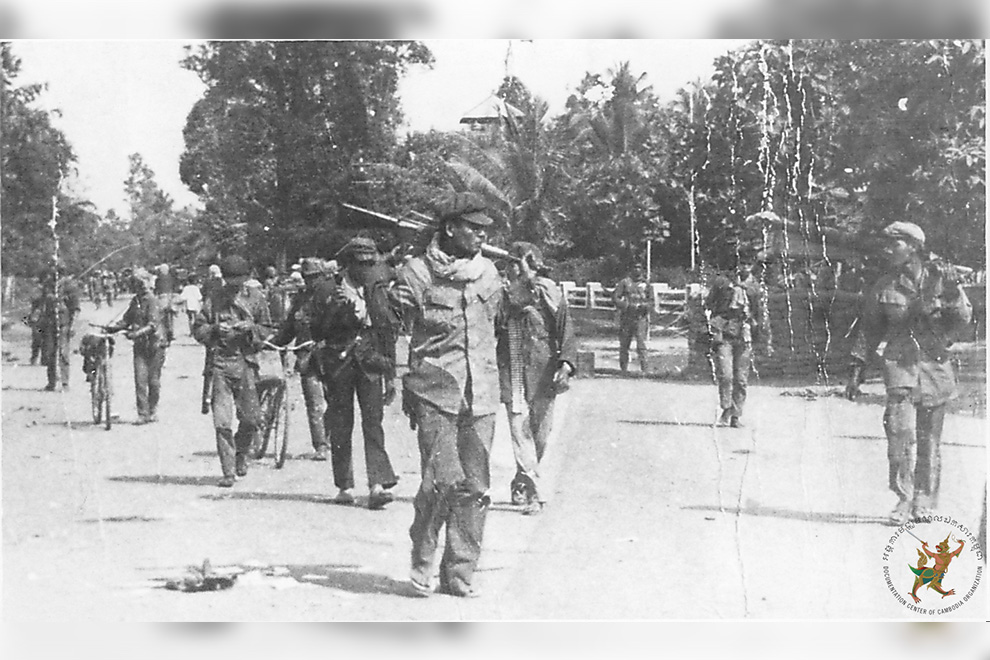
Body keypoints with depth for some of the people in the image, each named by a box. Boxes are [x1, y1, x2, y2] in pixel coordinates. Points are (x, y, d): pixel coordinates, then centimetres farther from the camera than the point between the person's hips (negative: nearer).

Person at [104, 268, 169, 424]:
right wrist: (114, 327, -3)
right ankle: (143, 414, -3)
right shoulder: (135, 301, 12)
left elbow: (153, 325, -20)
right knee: (140, 380, -5)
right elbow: (127, 319, 16)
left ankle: (153, 411, 17)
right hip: (140, 345, 5)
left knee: (153, 380, 2)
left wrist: (136, 333, -32)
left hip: (155, 344, -5)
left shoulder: (153, 301, -10)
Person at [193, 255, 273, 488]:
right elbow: (198, 329, 8)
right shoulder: (214, 300, 6)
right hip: (221, 361, -1)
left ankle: (241, 454, 31)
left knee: (250, 417, 1)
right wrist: (215, 329, -11)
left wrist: (250, 327, -9)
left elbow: (266, 329, 11)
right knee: (222, 420, -7)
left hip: (247, 361, 1)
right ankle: (228, 471, -2)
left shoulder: (255, 299, 8)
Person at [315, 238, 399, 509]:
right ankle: (344, 485, 13)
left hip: (370, 363, 1)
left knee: (373, 421, -11)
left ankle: (379, 484, -18)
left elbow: (389, 333, 12)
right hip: (339, 364, -1)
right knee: (340, 426, 4)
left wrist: (391, 374, 9)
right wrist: (334, 308, -18)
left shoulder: (377, 291, 9)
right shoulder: (333, 291, 2)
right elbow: (318, 332, -2)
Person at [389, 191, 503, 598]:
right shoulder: (417, 273, -3)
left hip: (481, 396, 5)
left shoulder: (489, 273, 12)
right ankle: (421, 560, 8)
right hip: (435, 392, -5)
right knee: (443, 479, -13)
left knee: (475, 487, 3)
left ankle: (459, 575, 12)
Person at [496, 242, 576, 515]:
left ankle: (521, 482, 29)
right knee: (520, 430, -10)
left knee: (540, 433, 7)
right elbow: (493, 333, 11)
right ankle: (533, 492, -10)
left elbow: (566, 331, -2)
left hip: (543, 372, 0)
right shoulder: (503, 295, 4)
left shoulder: (550, 294, -1)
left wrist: (566, 363, -14)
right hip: (512, 372, 0)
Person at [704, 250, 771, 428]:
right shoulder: (722, 281, 4)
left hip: (744, 337, 2)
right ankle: (726, 410, 2)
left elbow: (762, 316, 12)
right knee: (725, 375, -13)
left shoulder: (755, 287, 9)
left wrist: (764, 341, 9)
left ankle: (736, 416, 10)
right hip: (723, 335, -2)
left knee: (741, 379, 1)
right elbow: (708, 305, 10)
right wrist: (713, 327, 2)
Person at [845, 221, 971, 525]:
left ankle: (924, 500, 18)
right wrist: (856, 369, 10)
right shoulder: (884, 287, 3)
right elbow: (868, 330, 12)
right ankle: (903, 499, -11)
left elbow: (962, 320, 3)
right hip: (900, 363, 0)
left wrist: (952, 298, -16)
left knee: (929, 437, 6)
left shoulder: (940, 278, 1)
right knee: (901, 430, -16)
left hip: (936, 364, 0)